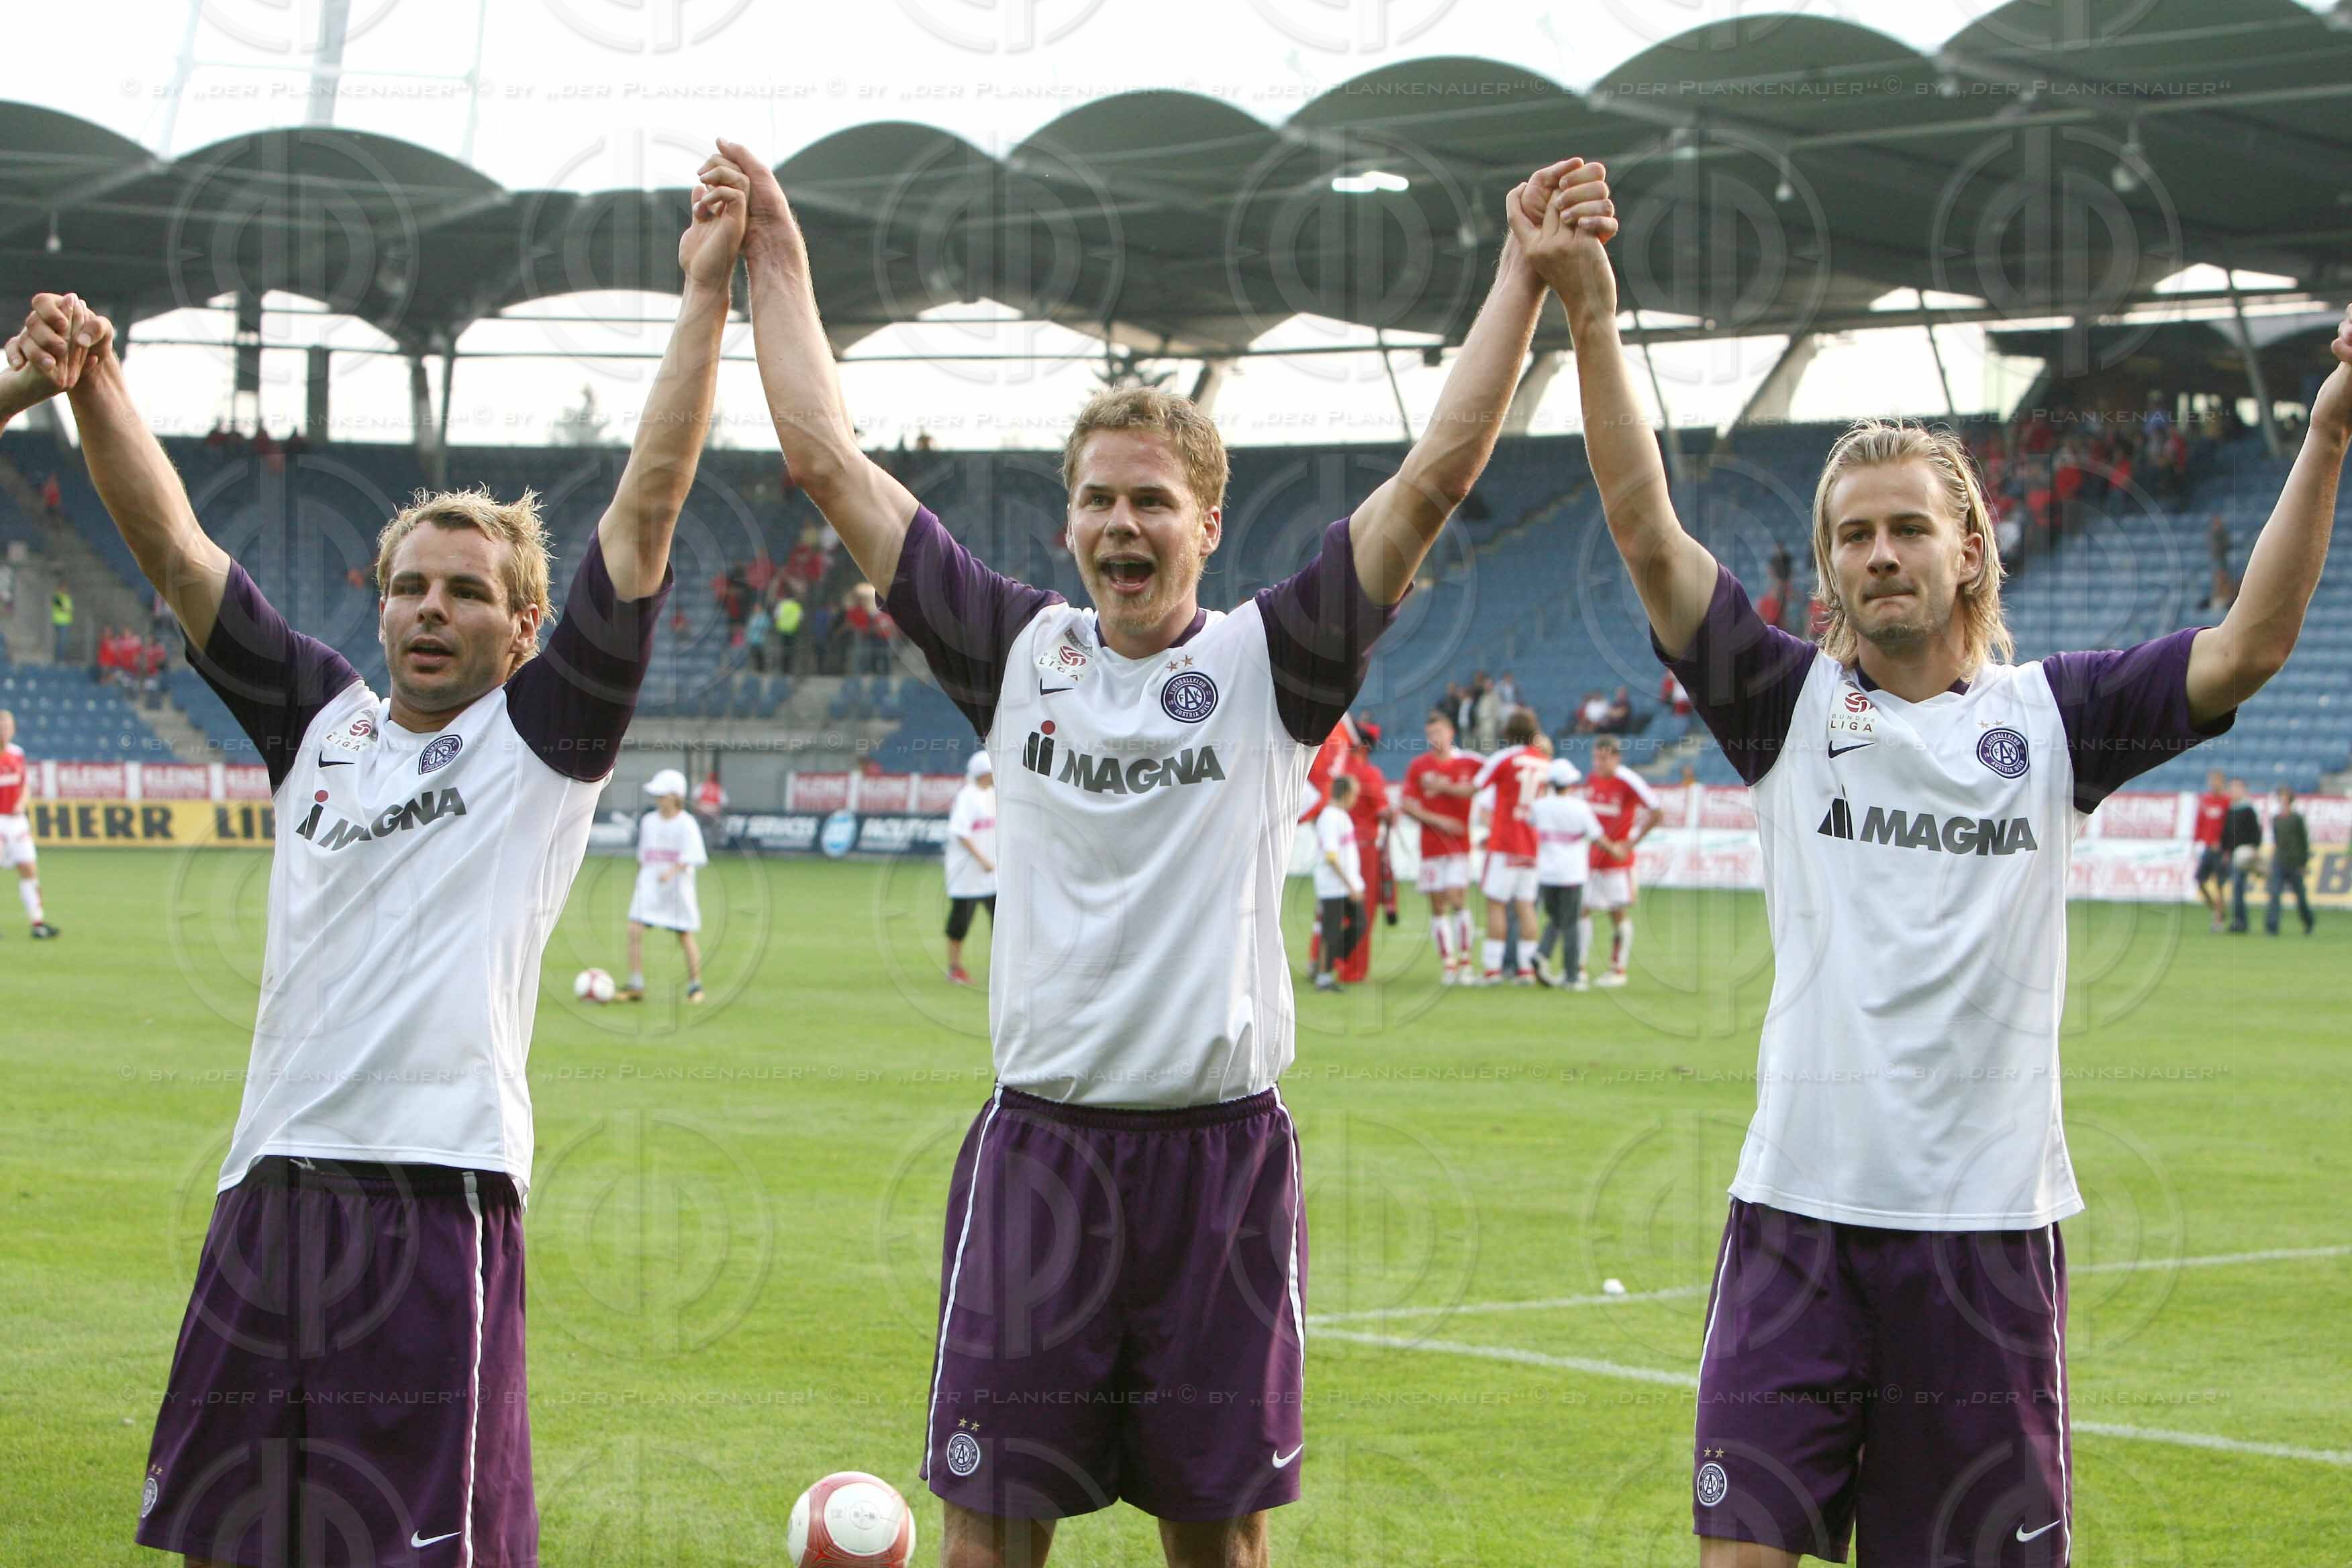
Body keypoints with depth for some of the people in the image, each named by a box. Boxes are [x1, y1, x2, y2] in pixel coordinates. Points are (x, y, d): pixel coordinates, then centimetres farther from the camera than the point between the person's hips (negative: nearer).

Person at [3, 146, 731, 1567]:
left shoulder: (545, 741, 5)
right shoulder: (321, 721, 16)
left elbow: (648, 507, -2)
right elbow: (176, 552, 14)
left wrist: (707, 294, -6)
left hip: (438, 1193, -5)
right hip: (271, 1184, 5)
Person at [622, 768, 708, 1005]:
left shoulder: (686, 824, -8)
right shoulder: (648, 821, 9)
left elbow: (689, 857, -16)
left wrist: (671, 871, -32)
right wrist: (638, 883, 22)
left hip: (678, 885, -4)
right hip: (649, 884, 4)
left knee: (685, 936, 5)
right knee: (635, 930, -10)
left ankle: (695, 985, 19)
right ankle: (635, 986, -7)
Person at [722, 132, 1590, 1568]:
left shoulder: (1268, 665, 1)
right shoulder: (1020, 654, 6)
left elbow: (1435, 480, -5)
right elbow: (829, 457, 8)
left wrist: (1523, 279, -10)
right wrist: (776, 259, 9)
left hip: (1224, 1155, -1)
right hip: (1040, 1148, 1)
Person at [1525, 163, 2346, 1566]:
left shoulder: (2052, 715, 5)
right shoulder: (1792, 703, 4)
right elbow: (1651, 535, -5)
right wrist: (1592, 316, -14)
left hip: (1993, 1220, 0)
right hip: (1800, 1209, 0)